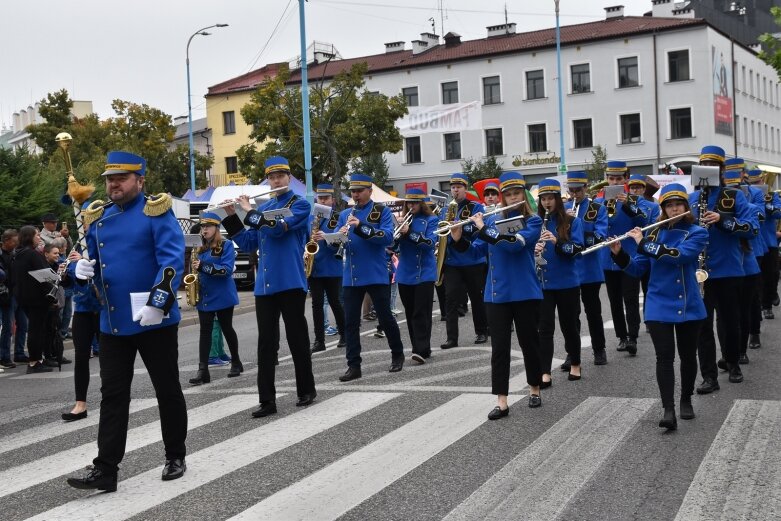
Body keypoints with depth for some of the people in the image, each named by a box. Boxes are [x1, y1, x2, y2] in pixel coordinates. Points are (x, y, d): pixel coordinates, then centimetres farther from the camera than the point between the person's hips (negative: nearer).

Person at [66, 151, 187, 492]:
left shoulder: (156, 211, -7)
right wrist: (83, 270, -5)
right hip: (112, 322, 5)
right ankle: (105, 470, 7)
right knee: (112, 395, 5)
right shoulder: (98, 218, 11)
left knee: (167, 390, 9)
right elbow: (94, 261, 20)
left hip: (154, 320, -5)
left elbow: (173, 260, -17)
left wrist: (158, 301, -28)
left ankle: (175, 457, 24)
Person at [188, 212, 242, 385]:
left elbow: (227, 269, -18)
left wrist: (203, 266, -25)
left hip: (222, 296, -5)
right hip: (204, 296, 5)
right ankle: (203, 370, -7)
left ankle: (236, 363, 25)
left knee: (226, 328, 7)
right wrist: (195, 270, -4)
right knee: (205, 331, -2)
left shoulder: (226, 245, -7)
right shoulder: (201, 249, 12)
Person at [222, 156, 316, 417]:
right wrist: (231, 218, 4)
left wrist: (249, 211, -7)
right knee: (266, 343, 2)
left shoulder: (300, 204, -2)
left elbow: (276, 228, -17)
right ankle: (267, 400, 4)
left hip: (291, 283, -5)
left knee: (297, 338, 4)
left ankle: (307, 390, 19)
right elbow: (248, 244, 14)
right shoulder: (263, 208, 16)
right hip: (264, 285, 5)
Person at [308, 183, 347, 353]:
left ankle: (344, 335, 20)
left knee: (335, 302, 4)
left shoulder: (338, 217, -2)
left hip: (332, 268, -4)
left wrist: (325, 237, -27)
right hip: (314, 268, 4)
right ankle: (319, 341, 8)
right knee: (317, 304, 4)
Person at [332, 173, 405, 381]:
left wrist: (361, 227, -24)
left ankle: (397, 355, 26)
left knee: (385, 317, 6)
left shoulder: (382, 211, -1)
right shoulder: (345, 215, 12)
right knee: (350, 322, 2)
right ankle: (353, 365, 7)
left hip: (376, 275, -4)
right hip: (351, 276, 4)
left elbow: (387, 237, -15)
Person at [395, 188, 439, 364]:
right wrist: (398, 230, -13)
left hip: (424, 272, -5)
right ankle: (418, 348, 18)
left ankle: (421, 350, -15)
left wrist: (409, 233, -24)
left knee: (421, 313, -10)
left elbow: (430, 243, -14)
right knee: (410, 313, 9)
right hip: (405, 273, 5)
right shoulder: (404, 220, 11)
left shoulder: (431, 220, -1)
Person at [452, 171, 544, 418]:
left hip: (525, 293, -2)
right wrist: (459, 239, -11)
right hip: (496, 294, 3)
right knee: (499, 347, 0)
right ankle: (501, 402, 2)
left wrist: (483, 229, -20)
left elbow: (515, 243, -22)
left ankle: (534, 389, 29)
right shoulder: (492, 220, 7)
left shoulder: (533, 221, -4)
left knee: (529, 342, 9)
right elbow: (476, 250, 6)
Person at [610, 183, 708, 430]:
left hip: (689, 306, -1)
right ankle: (668, 411, -12)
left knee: (688, 356, 11)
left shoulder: (697, 233, -3)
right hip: (659, 306, 1)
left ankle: (686, 401, 32)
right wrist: (619, 254, -14)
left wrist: (643, 243, -22)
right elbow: (637, 268, 4)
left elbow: (679, 255, -22)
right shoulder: (655, 234, 6)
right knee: (664, 358, -8)